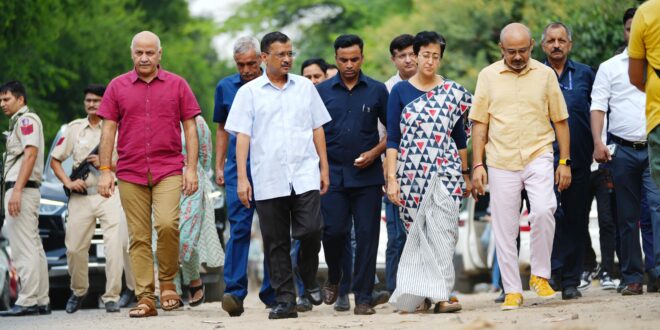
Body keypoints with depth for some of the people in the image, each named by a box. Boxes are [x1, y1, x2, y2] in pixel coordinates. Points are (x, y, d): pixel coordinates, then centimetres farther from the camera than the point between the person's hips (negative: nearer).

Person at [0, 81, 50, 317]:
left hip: (22, 190, -10)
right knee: (33, 248, 9)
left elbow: (30, 154, -18)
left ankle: (27, 301, -15)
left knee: (23, 248, -12)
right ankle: (41, 302, 12)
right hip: (19, 190, 10)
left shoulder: (26, 119, -6)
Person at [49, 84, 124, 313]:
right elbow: (55, 160, 16)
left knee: (114, 246, -14)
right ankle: (78, 291, 28)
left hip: (109, 194, -3)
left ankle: (111, 297, -9)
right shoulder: (74, 128, 12)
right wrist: (68, 182, 1)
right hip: (81, 197, 3)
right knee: (74, 248, 5)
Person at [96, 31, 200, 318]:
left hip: (169, 170, -1)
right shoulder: (117, 87, 8)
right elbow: (108, 130, 8)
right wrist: (105, 170, 1)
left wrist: (192, 168, 0)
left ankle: (168, 283, 0)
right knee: (139, 237, 0)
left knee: (167, 224, -21)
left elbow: (190, 129, 7)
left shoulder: (176, 85, 7)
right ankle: (145, 299, 3)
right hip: (130, 173, 1)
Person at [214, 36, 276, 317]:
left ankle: (271, 293, 11)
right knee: (239, 228, -10)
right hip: (238, 167, 0)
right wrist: (218, 166, 11)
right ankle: (234, 292, -15)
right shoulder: (225, 88, 10)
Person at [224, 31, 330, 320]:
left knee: (311, 230, -13)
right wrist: (242, 177, -6)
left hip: (305, 175, 1)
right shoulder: (249, 92, 5)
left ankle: (309, 280, 14)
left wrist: (324, 167, 10)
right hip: (268, 180, -1)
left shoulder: (305, 87, 12)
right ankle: (285, 299, 9)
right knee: (276, 242, 2)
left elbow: (317, 129, 15)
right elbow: (242, 135, 1)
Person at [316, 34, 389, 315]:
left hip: (367, 175, 0)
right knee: (333, 231, -4)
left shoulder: (377, 91, 4)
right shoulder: (322, 91, 5)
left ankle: (363, 297, 5)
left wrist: (375, 152, -7)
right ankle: (334, 276, 26)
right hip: (333, 174, 0)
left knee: (367, 236, -1)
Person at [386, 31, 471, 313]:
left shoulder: (453, 92, 6)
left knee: (442, 232, -9)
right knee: (419, 233, 4)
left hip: (445, 171, 0)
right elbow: (392, 139, 1)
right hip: (411, 173, 0)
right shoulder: (400, 91, 3)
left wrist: (465, 174, 13)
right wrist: (391, 178, -6)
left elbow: (460, 135, 12)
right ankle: (421, 295, 12)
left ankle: (439, 294, -10)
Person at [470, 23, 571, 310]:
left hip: (538, 156, -1)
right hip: (501, 161, 1)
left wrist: (565, 162, 4)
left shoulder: (545, 74, 5)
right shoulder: (488, 76, 5)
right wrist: (477, 165, 1)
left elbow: (560, 121, 9)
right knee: (504, 230, 1)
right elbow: (479, 124, 7)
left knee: (543, 210, -23)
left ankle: (540, 275, -5)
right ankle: (512, 291, 11)